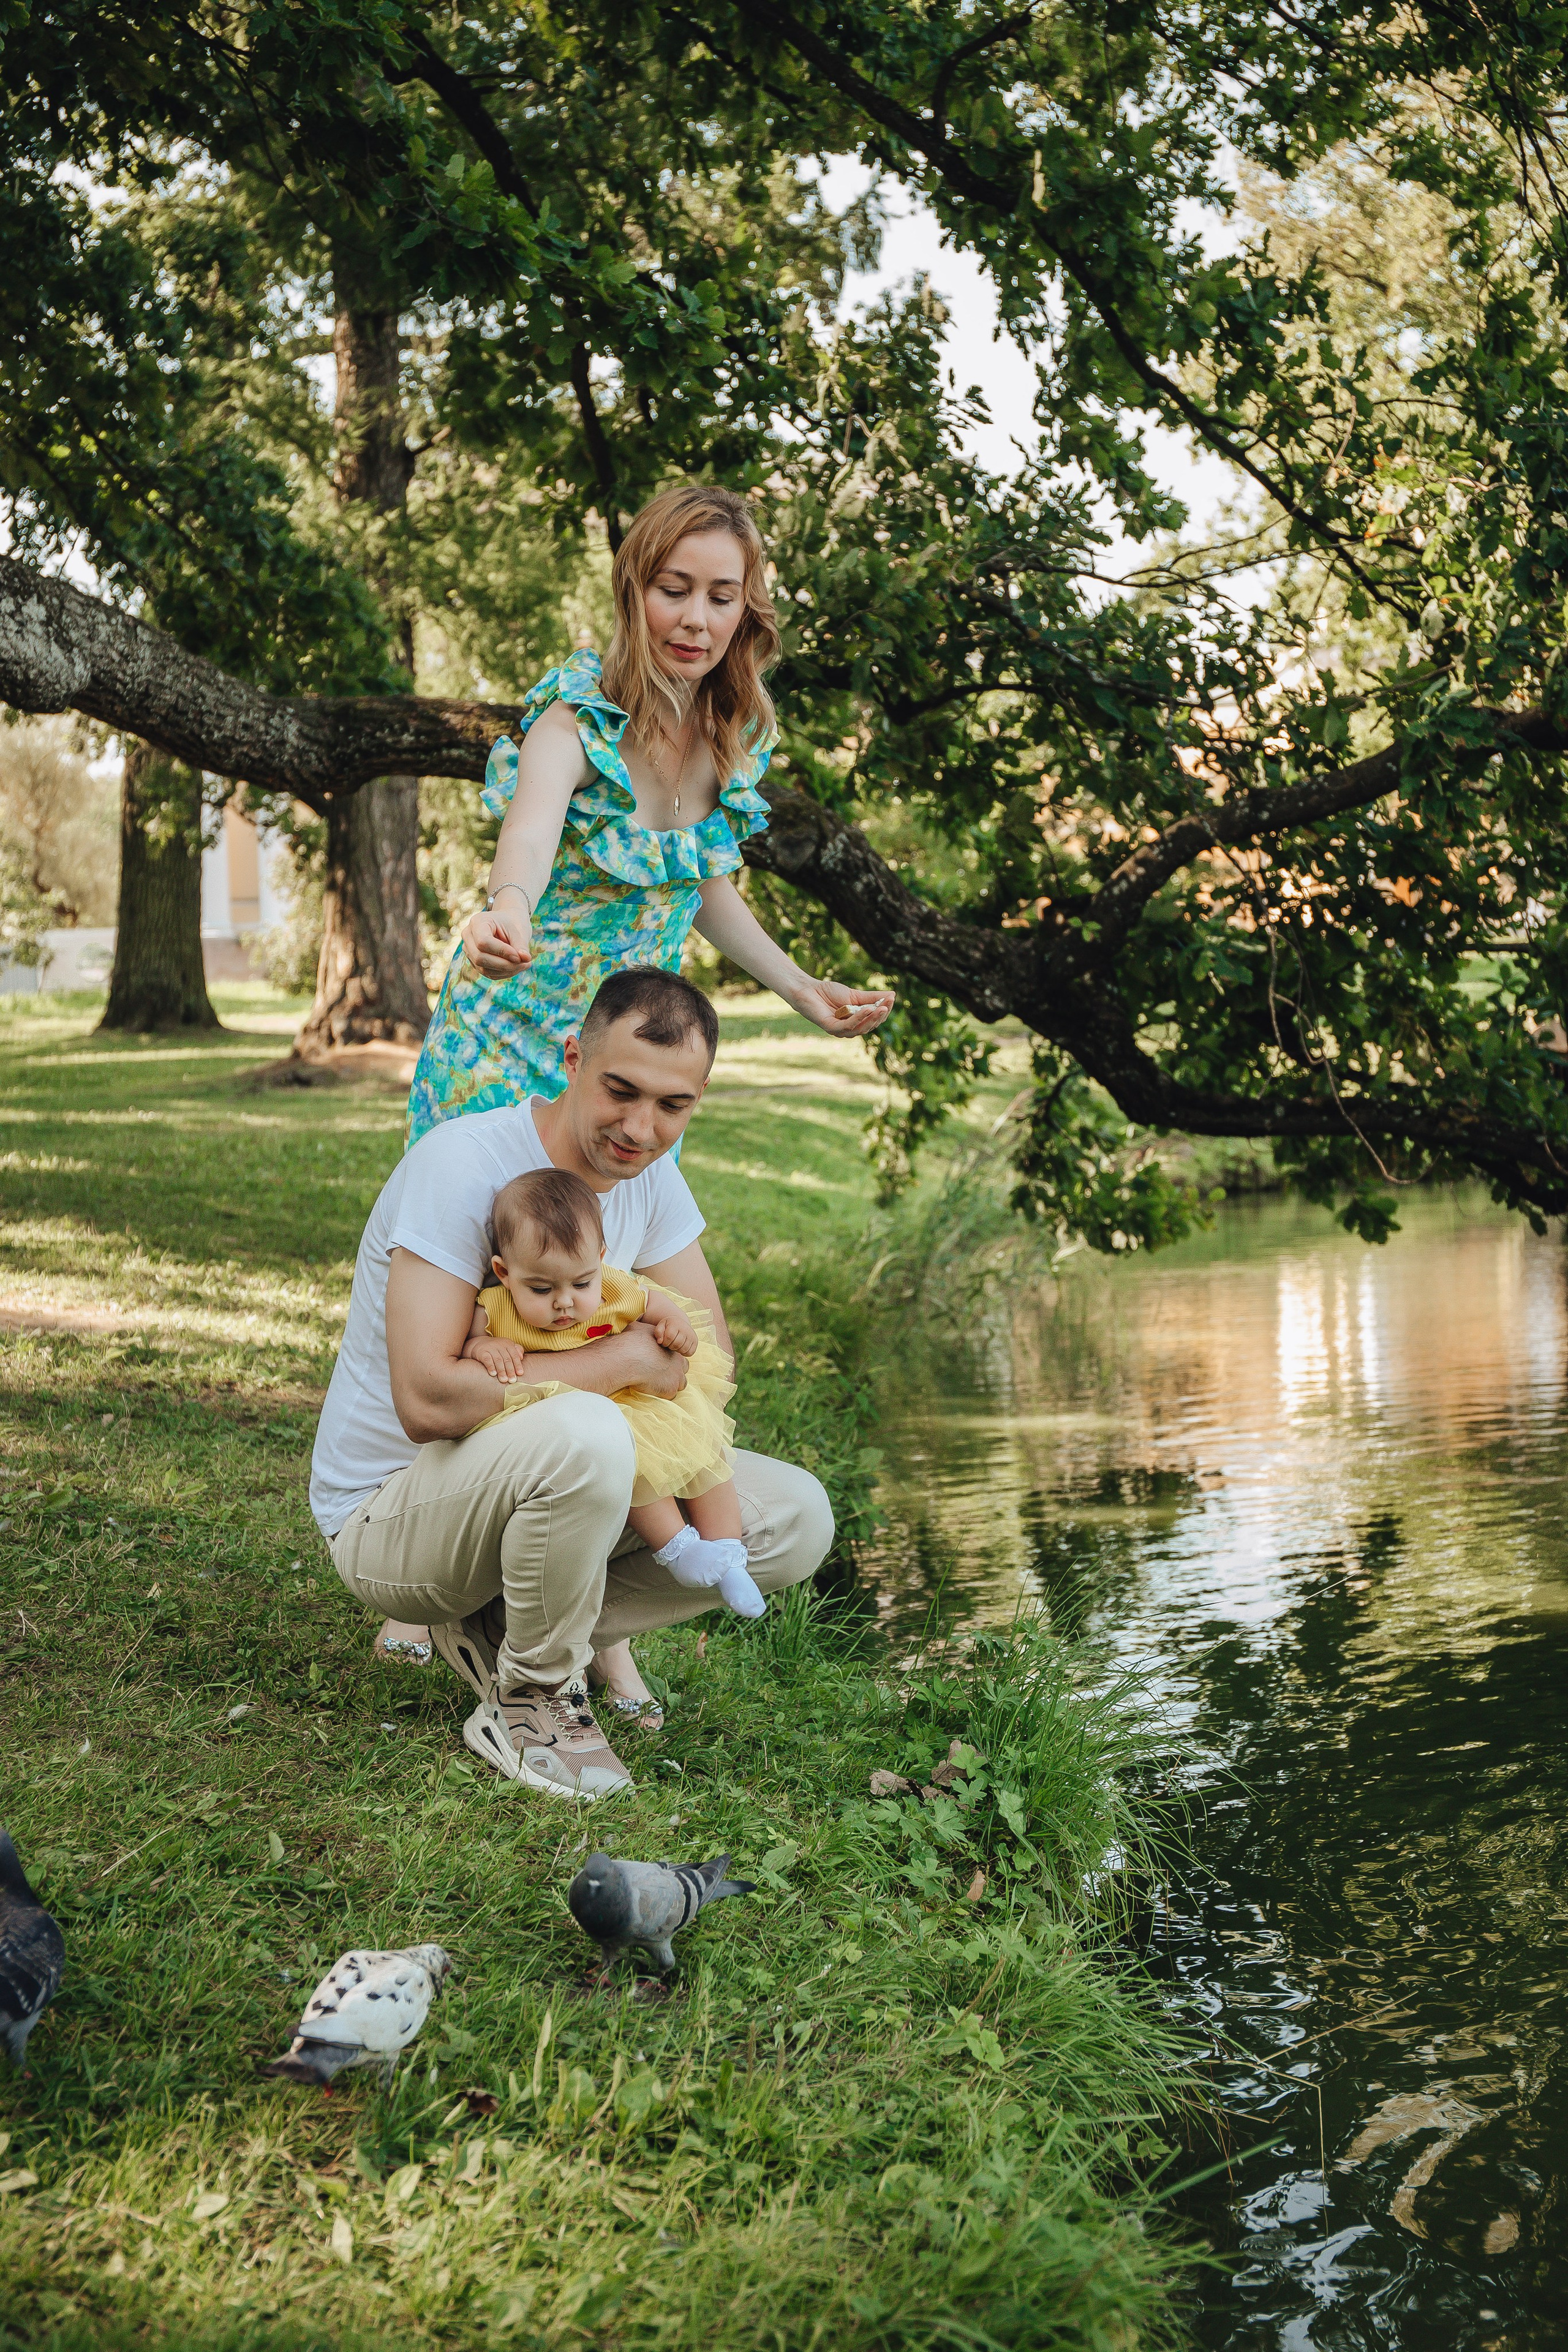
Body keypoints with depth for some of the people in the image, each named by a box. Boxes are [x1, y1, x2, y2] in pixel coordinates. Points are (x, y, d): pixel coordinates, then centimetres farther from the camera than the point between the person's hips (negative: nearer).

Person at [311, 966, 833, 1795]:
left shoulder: (650, 1178, -1)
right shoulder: (462, 1164, -24)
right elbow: (428, 1401, -32)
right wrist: (622, 1359, -25)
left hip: (534, 1479, 7)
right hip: (388, 1510, -7)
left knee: (795, 1520, -6)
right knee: (584, 1436, -39)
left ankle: (502, 1625, 3)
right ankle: (528, 1701, -12)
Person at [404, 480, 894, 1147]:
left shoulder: (737, 735, -4)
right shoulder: (582, 718, -22)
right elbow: (533, 827, -43)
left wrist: (801, 988, 4)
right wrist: (507, 910, -65)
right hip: (517, 1034, -5)